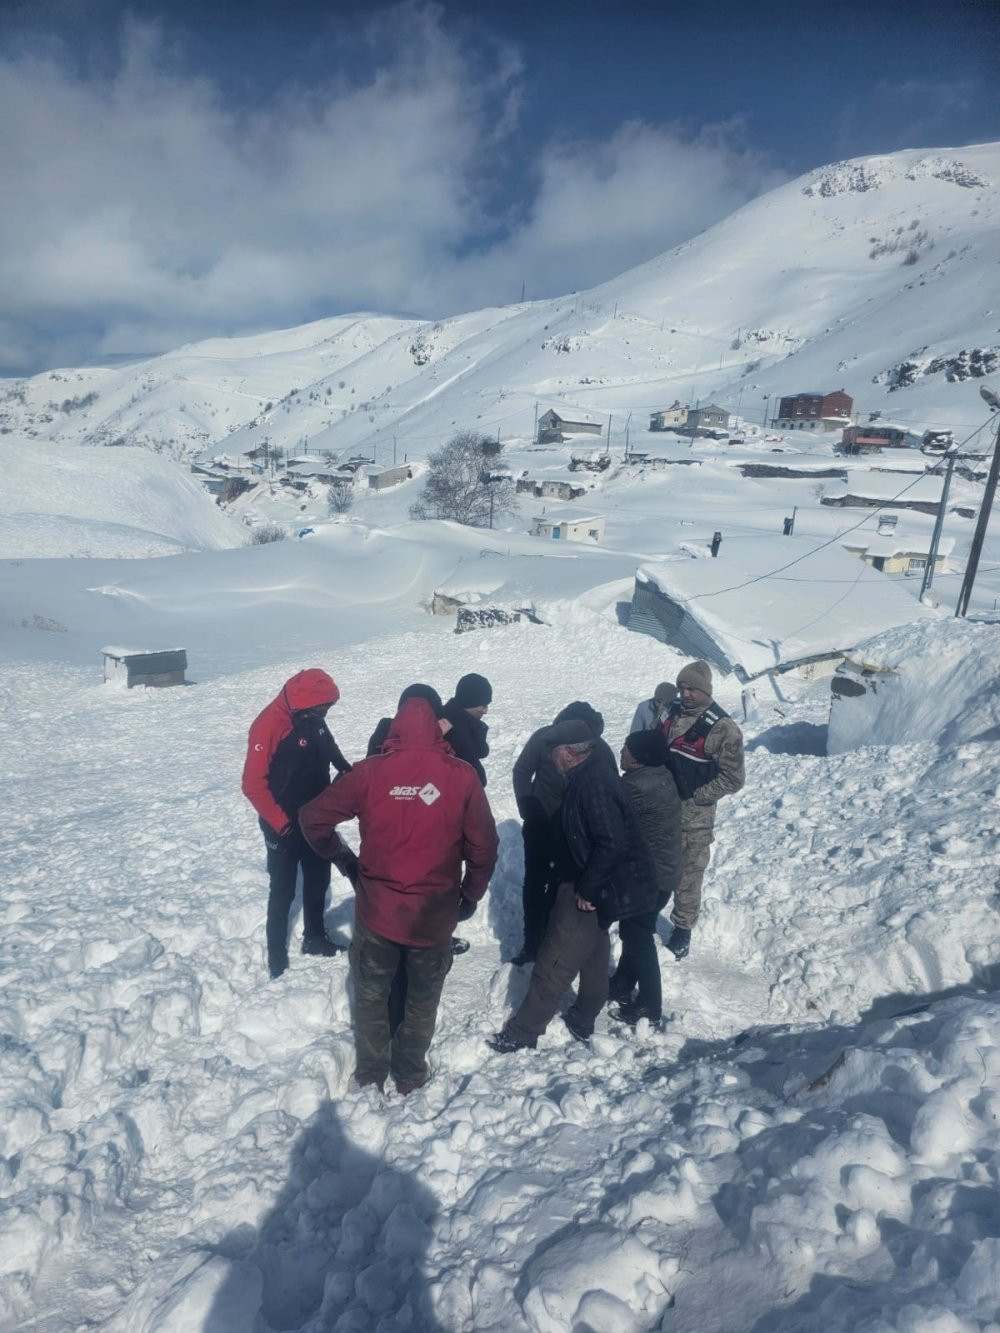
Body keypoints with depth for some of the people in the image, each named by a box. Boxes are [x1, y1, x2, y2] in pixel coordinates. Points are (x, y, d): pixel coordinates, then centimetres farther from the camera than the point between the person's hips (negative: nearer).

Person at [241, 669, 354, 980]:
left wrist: (348, 772, -2)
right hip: (285, 827, -7)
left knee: (318, 882, 19)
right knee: (283, 892, 6)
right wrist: (281, 823, -22)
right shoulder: (269, 726, -24)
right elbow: (253, 785, -23)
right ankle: (277, 957, 23)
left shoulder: (313, 720, -2)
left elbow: (329, 752, 14)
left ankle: (315, 938, 39)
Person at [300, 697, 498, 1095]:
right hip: (436, 916, 0)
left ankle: (370, 1075, 40)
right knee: (423, 999, 24)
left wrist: (339, 855, 12)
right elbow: (484, 846, -5)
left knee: (371, 995, 24)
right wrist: (472, 895, 10)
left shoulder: (370, 771, -11)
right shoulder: (461, 775, -11)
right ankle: (410, 1075, 39)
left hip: (377, 911, 0)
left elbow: (313, 817, -6)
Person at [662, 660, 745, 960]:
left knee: (687, 876, 6)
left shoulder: (721, 728, -17)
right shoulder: (672, 712, 2)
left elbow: (733, 779, -15)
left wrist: (693, 798, -14)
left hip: (693, 815, -6)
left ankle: (682, 932, 24)